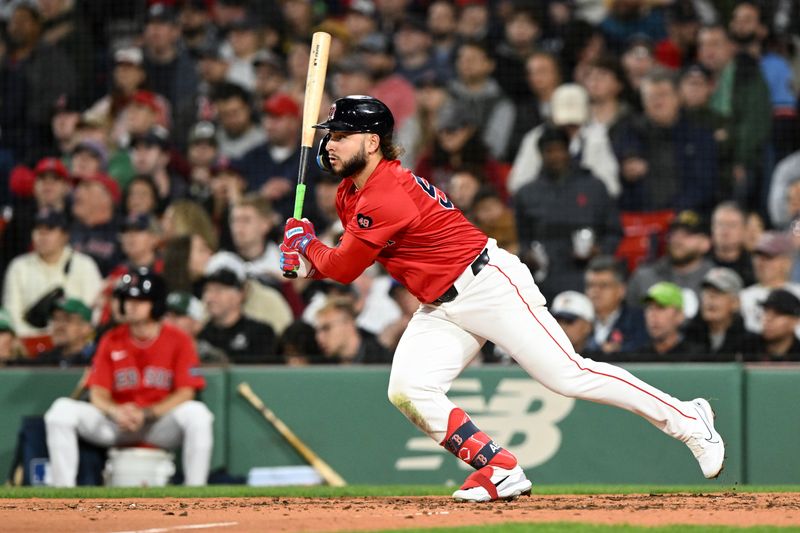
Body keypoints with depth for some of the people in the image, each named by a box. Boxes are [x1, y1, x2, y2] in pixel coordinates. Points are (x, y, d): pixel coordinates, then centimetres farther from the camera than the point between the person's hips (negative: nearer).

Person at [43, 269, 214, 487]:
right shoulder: (111, 341, 4)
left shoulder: (178, 340, -3)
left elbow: (186, 392, -10)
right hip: (116, 424, 2)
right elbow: (98, 393, 1)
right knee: (62, 409, -19)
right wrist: (115, 411, -23)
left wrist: (147, 414, -23)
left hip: (161, 424, -2)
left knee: (197, 413, -34)